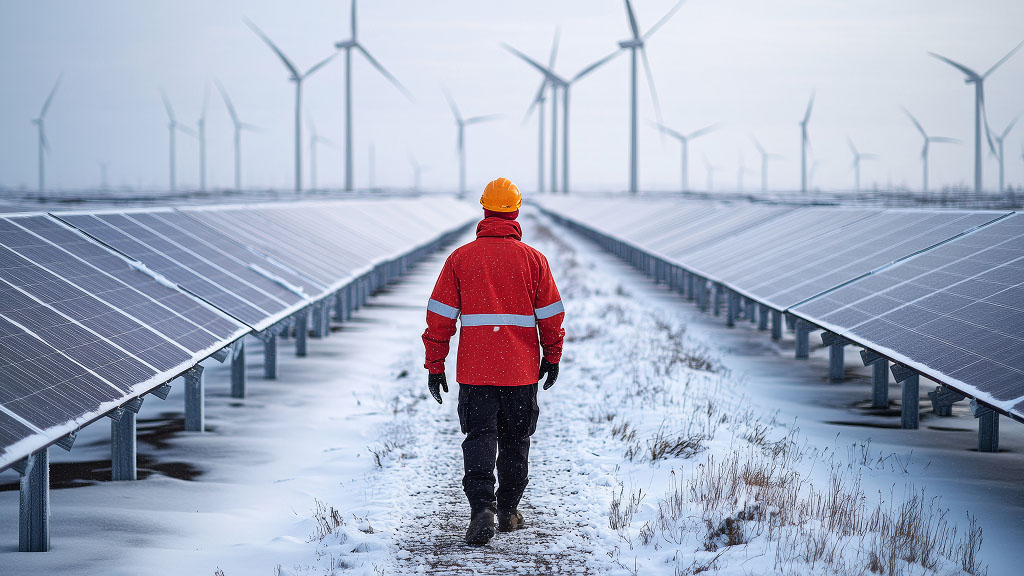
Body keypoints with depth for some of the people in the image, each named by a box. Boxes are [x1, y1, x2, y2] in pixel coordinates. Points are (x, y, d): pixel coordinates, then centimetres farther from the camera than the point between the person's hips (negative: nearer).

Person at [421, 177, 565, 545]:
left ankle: (482, 508, -18)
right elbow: (551, 315, 3)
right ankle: (508, 511, 21)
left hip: (475, 370, -1)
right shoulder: (533, 259, 0)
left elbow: (440, 316, -2)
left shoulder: (460, 258, -2)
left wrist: (435, 365, 4)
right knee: (515, 440, 14)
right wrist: (552, 357, 17)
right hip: (522, 370, 1)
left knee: (480, 438, 0)